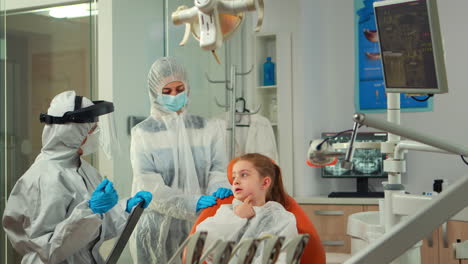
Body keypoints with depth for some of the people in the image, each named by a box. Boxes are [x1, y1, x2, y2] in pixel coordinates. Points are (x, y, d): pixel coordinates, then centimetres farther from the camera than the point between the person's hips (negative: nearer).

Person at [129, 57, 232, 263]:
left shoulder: (208, 129, 8)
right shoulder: (143, 133, 0)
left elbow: (218, 169, 3)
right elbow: (149, 186, -9)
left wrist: (219, 189, -21)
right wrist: (192, 203, -22)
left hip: (199, 224, 2)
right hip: (157, 229, -2)